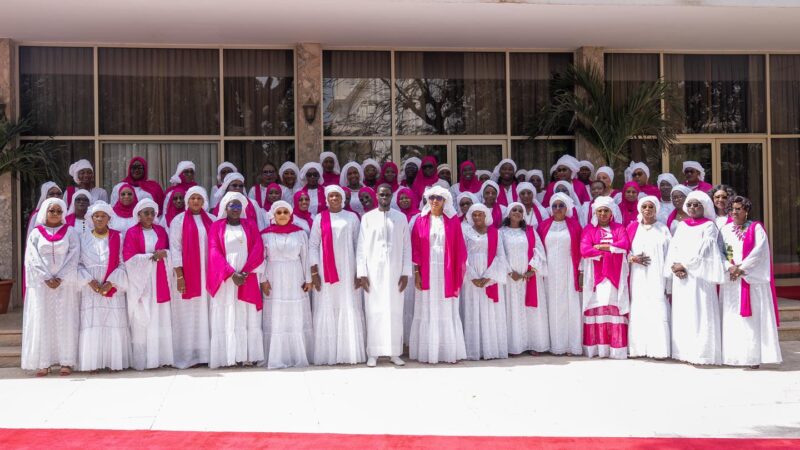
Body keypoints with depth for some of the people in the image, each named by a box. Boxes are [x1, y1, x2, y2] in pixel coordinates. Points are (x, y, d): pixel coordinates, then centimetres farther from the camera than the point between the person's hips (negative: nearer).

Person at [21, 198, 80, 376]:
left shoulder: (70, 232, 7)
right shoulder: (36, 233, 8)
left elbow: (74, 256, -2)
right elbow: (32, 259, 0)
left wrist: (60, 278, -12)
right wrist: (46, 278, -11)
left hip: (65, 283, 0)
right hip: (41, 283, 0)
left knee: (65, 320, -2)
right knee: (41, 320, -2)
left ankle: (66, 361, 1)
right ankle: (43, 362, 0)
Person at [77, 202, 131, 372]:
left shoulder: (118, 238, 5)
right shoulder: (83, 238, 8)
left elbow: (123, 264, 1)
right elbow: (78, 264, 3)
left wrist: (111, 283, -11)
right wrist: (90, 281, -11)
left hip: (113, 288, 0)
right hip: (90, 289, 1)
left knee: (114, 325, -3)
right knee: (91, 326, -3)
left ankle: (114, 361, 4)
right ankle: (92, 363, 1)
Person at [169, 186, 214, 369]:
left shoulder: (211, 220, 10)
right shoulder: (179, 221, 1)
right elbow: (175, 248, -4)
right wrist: (179, 275, -12)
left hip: (207, 274, 3)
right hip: (187, 274, -3)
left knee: (206, 312, 3)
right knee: (188, 315, 0)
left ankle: (205, 352, 8)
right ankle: (188, 355, 3)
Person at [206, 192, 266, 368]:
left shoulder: (250, 225, 10)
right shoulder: (216, 227, 6)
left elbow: (258, 248, 1)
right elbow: (215, 252, -3)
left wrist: (244, 271, -13)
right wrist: (232, 274, -16)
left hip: (248, 278, 1)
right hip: (224, 279, -1)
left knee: (248, 317, -2)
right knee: (225, 317, -4)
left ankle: (248, 355, -2)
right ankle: (226, 357, -4)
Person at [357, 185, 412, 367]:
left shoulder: (401, 218, 7)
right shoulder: (367, 218, 4)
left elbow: (407, 247, 6)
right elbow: (361, 247, 3)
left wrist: (406, 273, -1)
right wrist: (362, 273, -4)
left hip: (395, 272, 1)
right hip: (373, 272, -1)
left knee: (395, 312, 2)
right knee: (374, 312, 0)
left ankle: (395, 352, 9)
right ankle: (373, 353, 5)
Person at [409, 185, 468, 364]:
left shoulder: (453, 220, 4)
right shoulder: (421, 220, 4)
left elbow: (459, 249, 2)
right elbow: (415, 248, 2)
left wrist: (458, 275, -2)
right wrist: (416, 273, -5)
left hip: (446, 273, 0)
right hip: (427, 273, 0)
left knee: (447, 312, 3)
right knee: (427, 312, 2)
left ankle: (449, 352, 10)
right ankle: (427, 353, 7)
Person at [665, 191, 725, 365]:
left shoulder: (709, 225, 1)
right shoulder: (681, 225, 18)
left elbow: (701, 250, -9)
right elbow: (673, 247, 9)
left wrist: (684, 264, -12)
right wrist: (674, 266, -7)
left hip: (699, 274, -5)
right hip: (680, 275, 5)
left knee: (699, 312, -8)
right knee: (682, 313, 3)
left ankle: (701, 352, -7)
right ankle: (684, 351, 6)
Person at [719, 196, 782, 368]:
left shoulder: (756, 228, 3)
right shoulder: (725, 229, 12)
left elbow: (759, 251, -8)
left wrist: (741, 268, -13)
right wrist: (729, 267, -13)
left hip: (752, 279, -3)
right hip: (731, 280, 3)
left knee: (753, 318, -6)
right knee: (731, 318, 0)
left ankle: (754, 356, -5)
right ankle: (733, 355, 2)